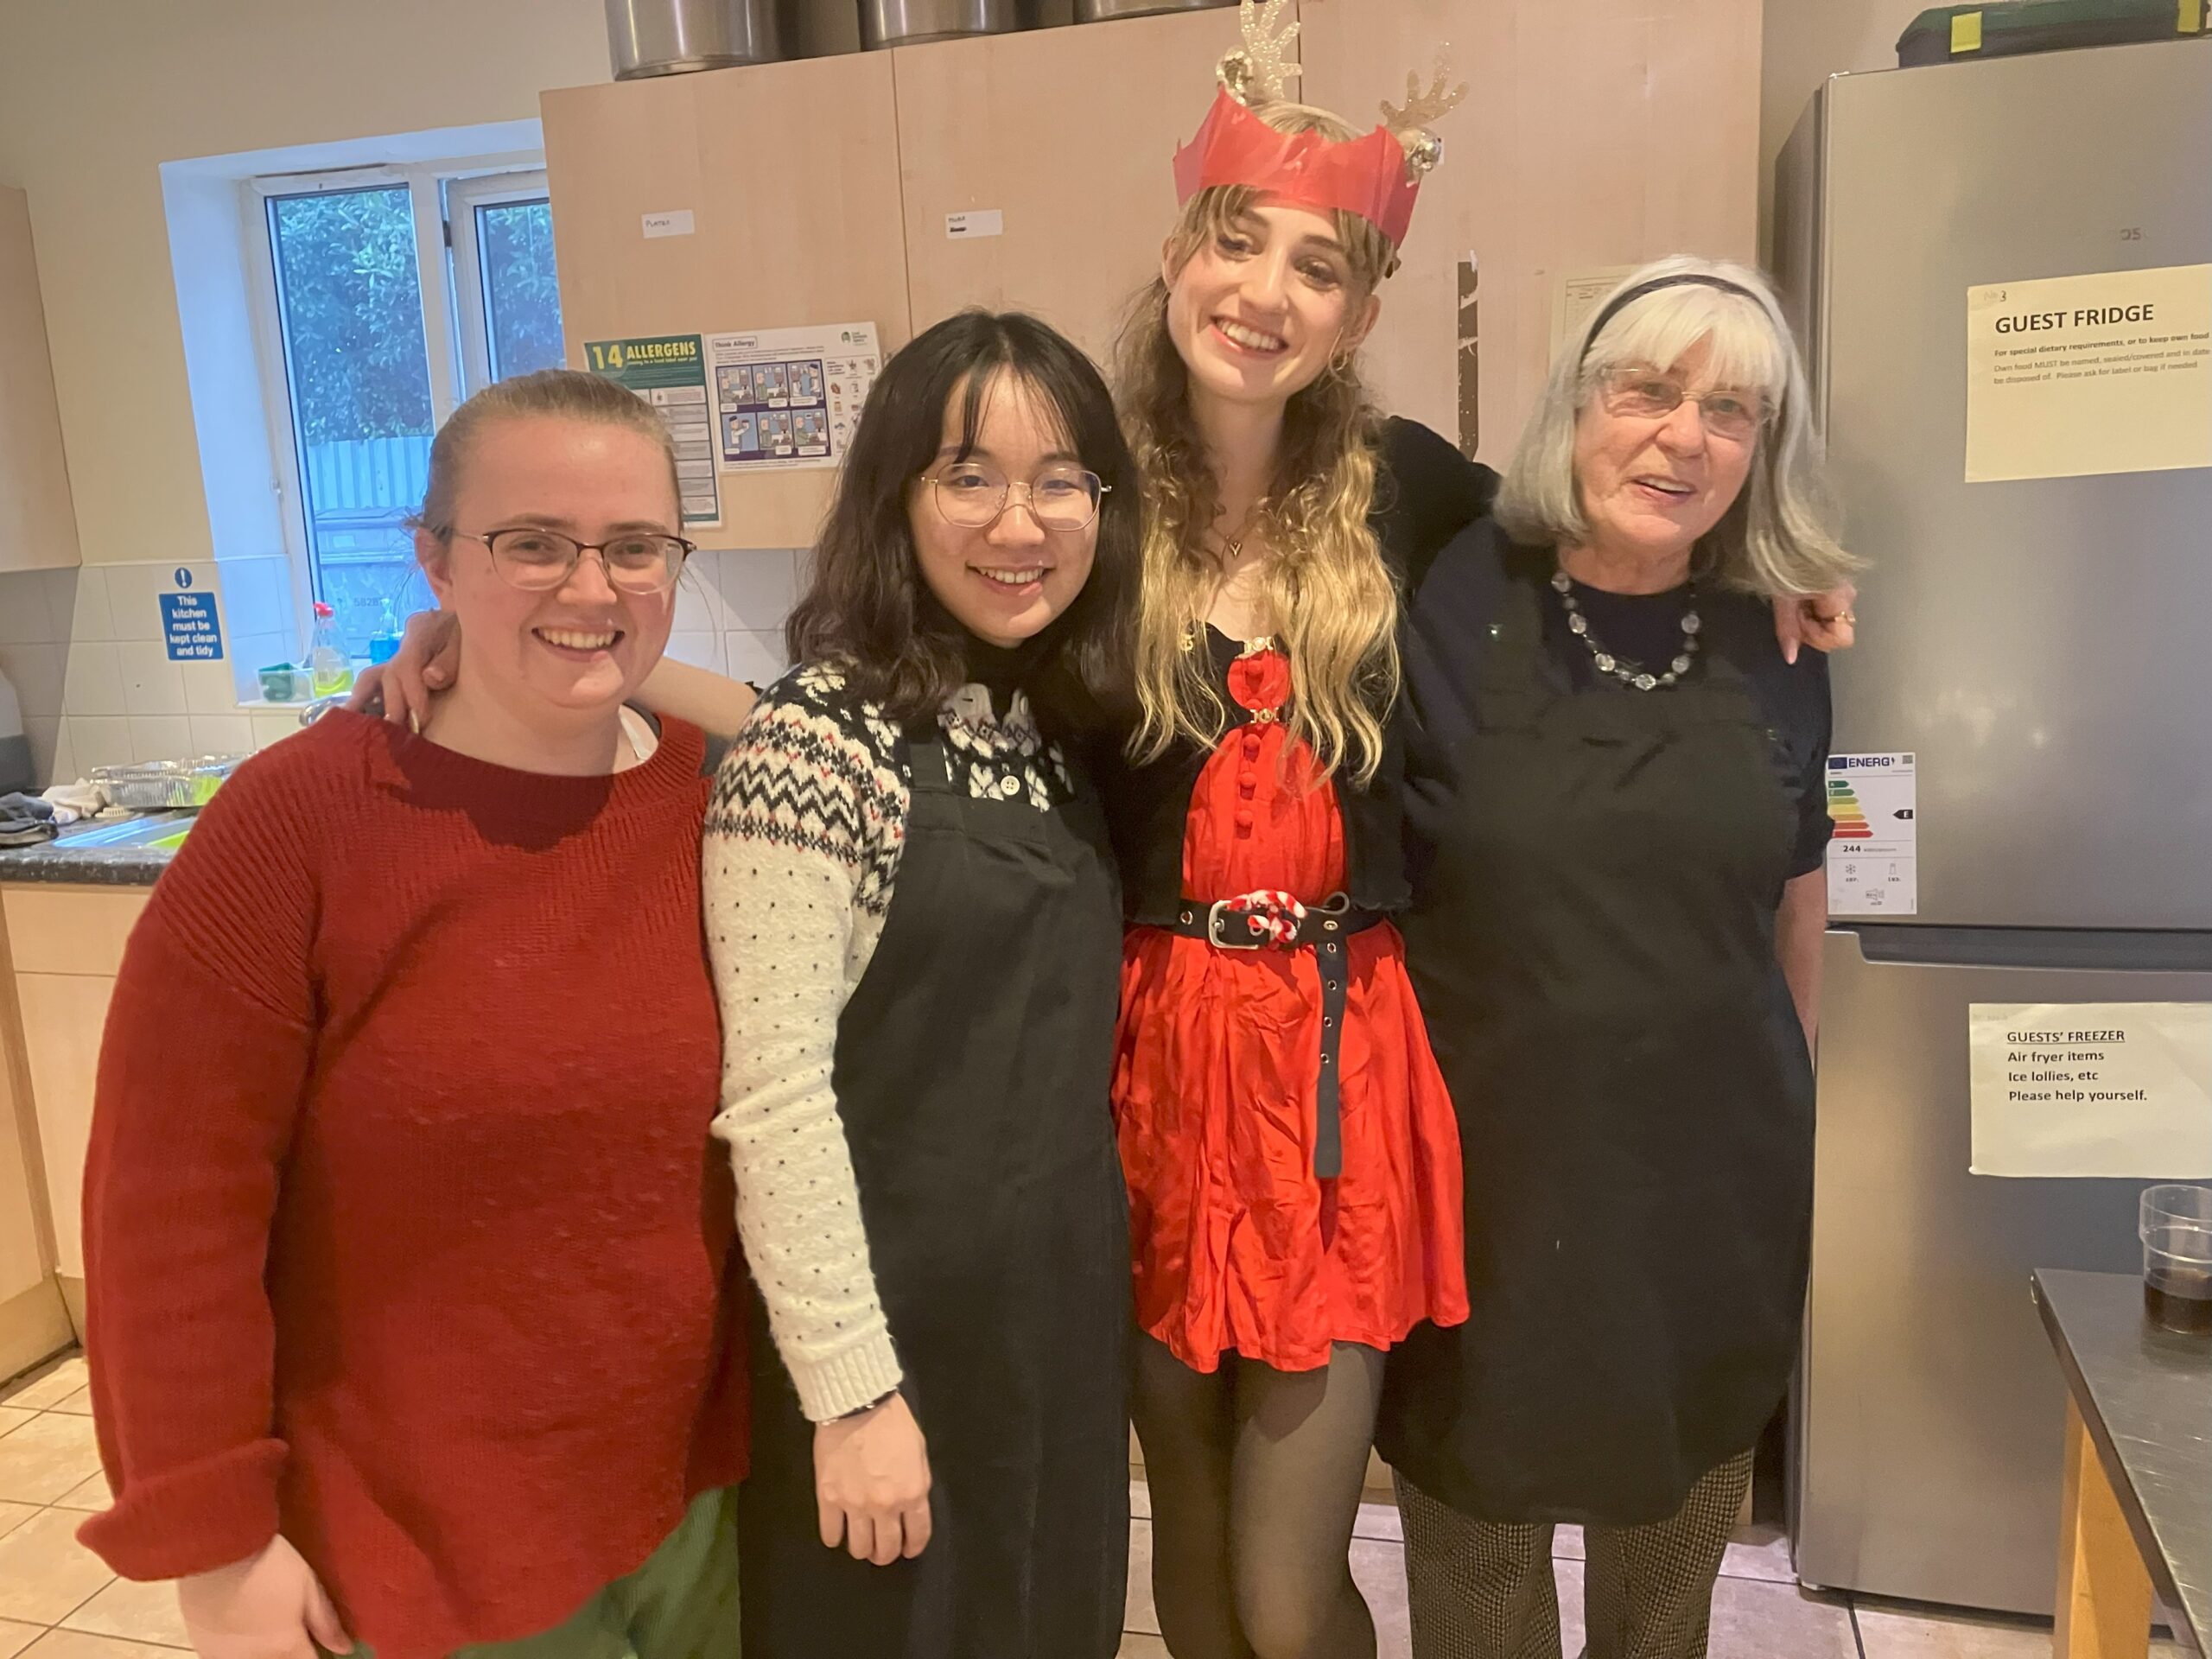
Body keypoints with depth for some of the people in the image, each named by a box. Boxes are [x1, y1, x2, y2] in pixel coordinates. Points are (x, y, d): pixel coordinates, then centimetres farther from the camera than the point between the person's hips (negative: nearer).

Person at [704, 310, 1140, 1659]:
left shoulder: (1061, 729, 4)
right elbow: (772, 1095, -19)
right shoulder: (818, 738, -17)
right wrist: (853, 1385, -18)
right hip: (898, 1330, -6)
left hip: (1069, 1316, 6)